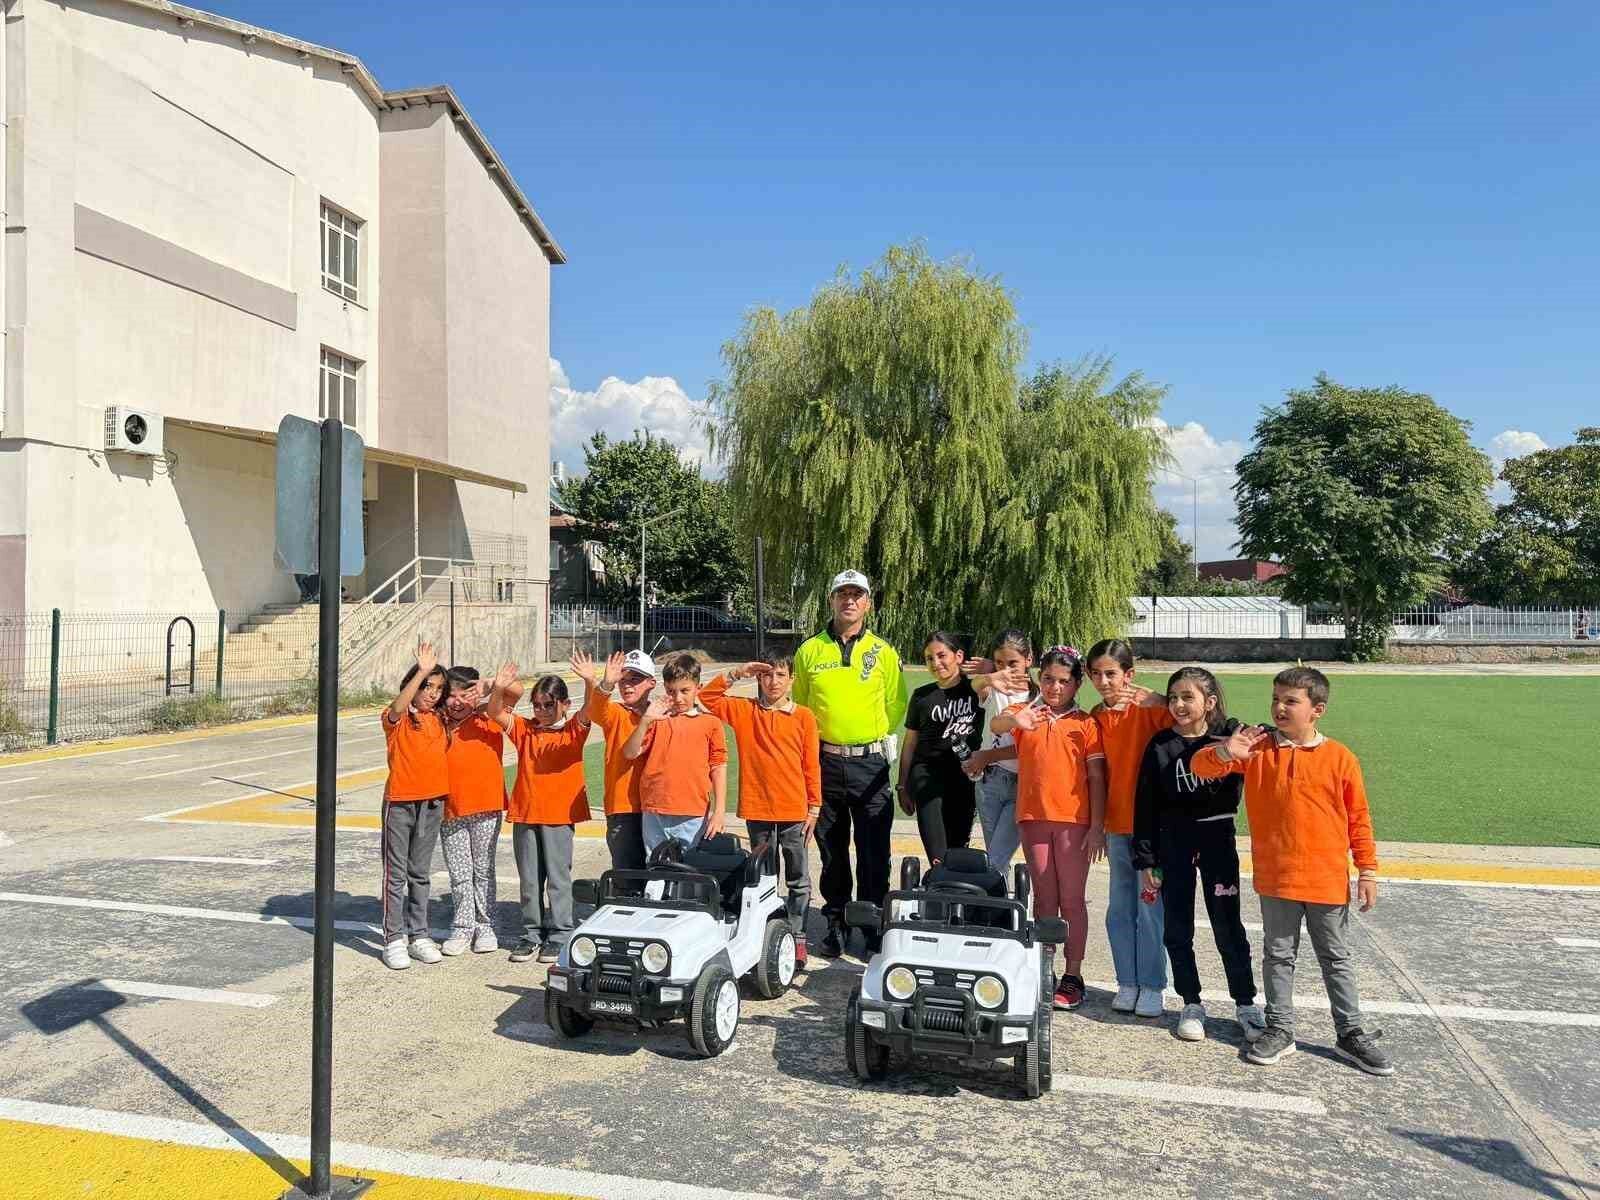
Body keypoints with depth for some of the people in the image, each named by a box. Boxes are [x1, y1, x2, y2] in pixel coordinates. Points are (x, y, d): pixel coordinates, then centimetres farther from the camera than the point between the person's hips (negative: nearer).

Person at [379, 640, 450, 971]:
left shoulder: (439, 719, 6)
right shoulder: (396, 719, -9)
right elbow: (397, 709, -33)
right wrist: (422, 671, -42)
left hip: (431, 803, 5)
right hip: (399, 803, -4)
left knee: (420, 873, 13)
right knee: (395, 874, 2)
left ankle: (419, 936, 21)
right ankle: (394, 940, 9)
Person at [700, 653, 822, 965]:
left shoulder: (803, 716, -2)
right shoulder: (743, 710, 3)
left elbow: (812, 764, 0)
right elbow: (706, 697, 1)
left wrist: (814, 807, 0)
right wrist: (736, 673, -7)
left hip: (794, 810, -1)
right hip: (757, 809, 1)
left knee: (798, 877, 7)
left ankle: (797, 936, 18)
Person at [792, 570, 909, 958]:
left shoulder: (883, 653, 3)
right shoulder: (809, 651, 5)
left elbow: (896, 707, 8)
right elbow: (798, 707, 11)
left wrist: (873, 735, 4)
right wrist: (815, 738, 3)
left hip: (870, 762, -1)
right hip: (825, 762, 1)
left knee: (874, 852, 2)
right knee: (832, 851, 11)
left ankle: (874, 927, 15)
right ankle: (835, 924, 24)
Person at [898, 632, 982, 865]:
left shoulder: (974, 689, 6)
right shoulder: (922, 696, 9)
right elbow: (910, 743, 12)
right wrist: (902, 786, 11)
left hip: (964, 776, 0)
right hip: (927, 773, 0)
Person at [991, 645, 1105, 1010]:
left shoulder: (1085, 723, 1)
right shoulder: (1025, 713, 5)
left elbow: (1096, 777, -1)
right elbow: (995, 725, -17)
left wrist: (1097, 827, -7)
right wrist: (1015, 719, -40)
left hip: (1073, 820, -2)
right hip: (1033, 816, 2)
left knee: (1071, 900, 4)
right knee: (1044, 898, 12)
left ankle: (1073, 976, 13)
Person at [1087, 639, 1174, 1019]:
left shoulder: (1148, 707, -9)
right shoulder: (1097, 717, 7)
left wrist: (1142, 696, -34)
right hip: (1117, 824, 5)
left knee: (1150, 908, 2)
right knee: (1120, 909, 11)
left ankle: (1151, 986, 15)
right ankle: (1127, 983, 22)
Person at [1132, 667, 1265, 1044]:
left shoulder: (1231, 735, -4)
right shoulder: (1160, 746, -3)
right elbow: (1146, 805, -1)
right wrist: (1146, 860, -3)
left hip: (1218, 839, -1)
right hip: (1174, 843, 1)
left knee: (1228, 926, 5)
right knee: (1177, 929, 8)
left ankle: (1246, 1003, 21)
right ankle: (1191, 1004, 22)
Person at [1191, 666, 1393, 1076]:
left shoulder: (1339, 758, -5)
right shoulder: (1257, 748, -4)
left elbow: (1358, 819, 0)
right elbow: (1201, 767, -10)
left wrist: (1367, 870, 0)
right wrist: (1225, 753, -30)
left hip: (1329, 881, 0)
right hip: (1275, 879, 1)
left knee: (1336, 958, 14)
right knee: (1278, 956, 12)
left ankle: (1351, 1034, 26)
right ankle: (1280, 1029, 25)